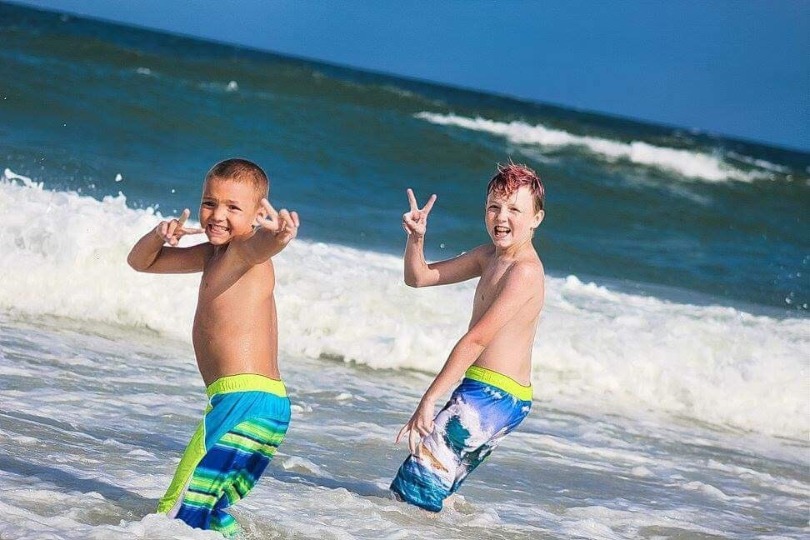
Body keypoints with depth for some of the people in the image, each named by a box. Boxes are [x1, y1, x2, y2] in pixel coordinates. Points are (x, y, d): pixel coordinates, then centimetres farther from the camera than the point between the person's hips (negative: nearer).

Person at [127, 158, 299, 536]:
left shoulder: (246, 251, -9)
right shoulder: (212, 254, 20)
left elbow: (261, 245, -35)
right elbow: (140, 263, 27)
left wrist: (278, 234, -60)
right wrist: (159, 235, 5)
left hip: (245, 399, -10)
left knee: (184, 510, -12)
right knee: (212, 511, 20)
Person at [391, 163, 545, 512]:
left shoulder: (524, 271, -17)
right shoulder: (490, 256, 14)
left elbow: (476, 340, -20)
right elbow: (418, 277, 19)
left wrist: (429, 400, -21)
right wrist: (416, 238, -3)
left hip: (491, 397, -10)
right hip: (488, 395, 10)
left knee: (412, 494, -10)